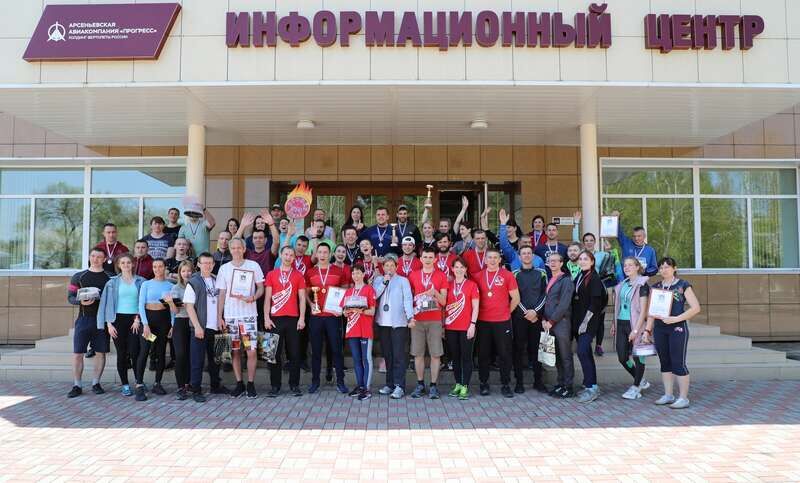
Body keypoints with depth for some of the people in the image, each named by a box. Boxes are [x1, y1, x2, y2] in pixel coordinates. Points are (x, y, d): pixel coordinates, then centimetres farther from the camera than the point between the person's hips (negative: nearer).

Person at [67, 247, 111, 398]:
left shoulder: (109, 277, 7)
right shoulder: (79, 277, 8)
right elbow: (70, 297, 5)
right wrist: (81, 301, -14)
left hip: (102, 319, 0)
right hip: (84, 318, 0)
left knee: (101, 352, 5)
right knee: (77, 352, -2)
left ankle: (96, 383, 17)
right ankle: (77, 385, 8)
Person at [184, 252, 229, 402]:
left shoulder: (217, 281, 10)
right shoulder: (193, 282, -5)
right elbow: (189, 306, -9)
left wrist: (221, 321, 7)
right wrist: (197, 326, -16)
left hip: (215, 327, 5)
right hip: (200, 327, -5)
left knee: (215, 358, 15)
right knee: (197, 360, 0)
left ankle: (216, 385, 27)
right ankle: (196, 390, 9)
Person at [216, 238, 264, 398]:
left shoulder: (253, 266, 2)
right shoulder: (224, 268, 7)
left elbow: (261, 287, 6)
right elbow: (222, 294, 8)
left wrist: (253, 297, -16)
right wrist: (219, 316, 3)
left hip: (249, 314, -2)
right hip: (230, 315, 2)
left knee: (252, 351, -5)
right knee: (235, 351, 6)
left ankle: (251, 384, 8)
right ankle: (239, 383, 18)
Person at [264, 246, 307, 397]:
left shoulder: (298, 275, 7)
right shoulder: (271, 274, 7)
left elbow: (302, 298, 5)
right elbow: (267, 298, 5)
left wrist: (302, 318, -3)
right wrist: (266, 318, -3)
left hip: (293, 319, 0)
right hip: (275, 319, 0)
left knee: (294, 353, 3)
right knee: (275, 353, 4)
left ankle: (294, 385, 12)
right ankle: (275, 386, 11)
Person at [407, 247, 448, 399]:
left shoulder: (441, 275, 3)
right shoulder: (413, 275, 8)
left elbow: (443, 301, 1)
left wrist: (435, 293, -18)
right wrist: (409, 317, -1)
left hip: (435, 320, -1)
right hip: (417, 320, 2)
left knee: (435, 354, -1)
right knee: (418, 353, 4)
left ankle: (433, 385, 9)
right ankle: (420, 384, 16)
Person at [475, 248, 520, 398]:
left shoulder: (507, 275, -1)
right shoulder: (479, 276, 5)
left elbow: (515, 298, 2)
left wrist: (507, 311, 3)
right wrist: (477, 312, 5)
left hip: (502, 322, -2)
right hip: (483, 321, 2)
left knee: (504, 353, 3)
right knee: (483, 353, 7)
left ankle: (505, 384, 13)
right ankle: (484, 384, 18)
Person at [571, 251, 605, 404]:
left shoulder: (594, 278, -8)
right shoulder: (578, 277, 13)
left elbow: (595, 302, -14)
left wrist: (585, 322, -17)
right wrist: (575, 321, 11)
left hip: (589, 321, -8)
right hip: (577, 321, 8)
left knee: (582, 352, -15)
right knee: (586, 353, 12)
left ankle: (591, 387, -9)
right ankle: (591, 386, 20)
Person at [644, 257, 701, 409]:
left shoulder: (683, 285, -2)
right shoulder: (655, 287, 12)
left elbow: (696, 307, -8)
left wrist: (676, 318, -16)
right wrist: (648, 329, 7)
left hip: (678, 328, -5)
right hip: (659, 329, 5)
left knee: (678, 363, -4)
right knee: (665, 363, 10)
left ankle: (683, 398, 5)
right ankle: (668, 395, 20)